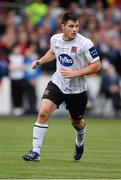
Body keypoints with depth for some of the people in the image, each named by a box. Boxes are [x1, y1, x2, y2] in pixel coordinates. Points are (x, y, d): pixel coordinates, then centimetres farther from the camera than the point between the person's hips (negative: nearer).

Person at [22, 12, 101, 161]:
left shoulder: (85, 43, -19)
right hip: (57, 83, 2)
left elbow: (96, 65, -15)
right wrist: (40, 61, 6)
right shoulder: (55, 39, -4)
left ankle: (79, 143, 51)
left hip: (77, 89, -2)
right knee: (43, 112, -18)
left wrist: (75, 73, -23)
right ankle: (36, 151, -13)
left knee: (76, 121, 16)